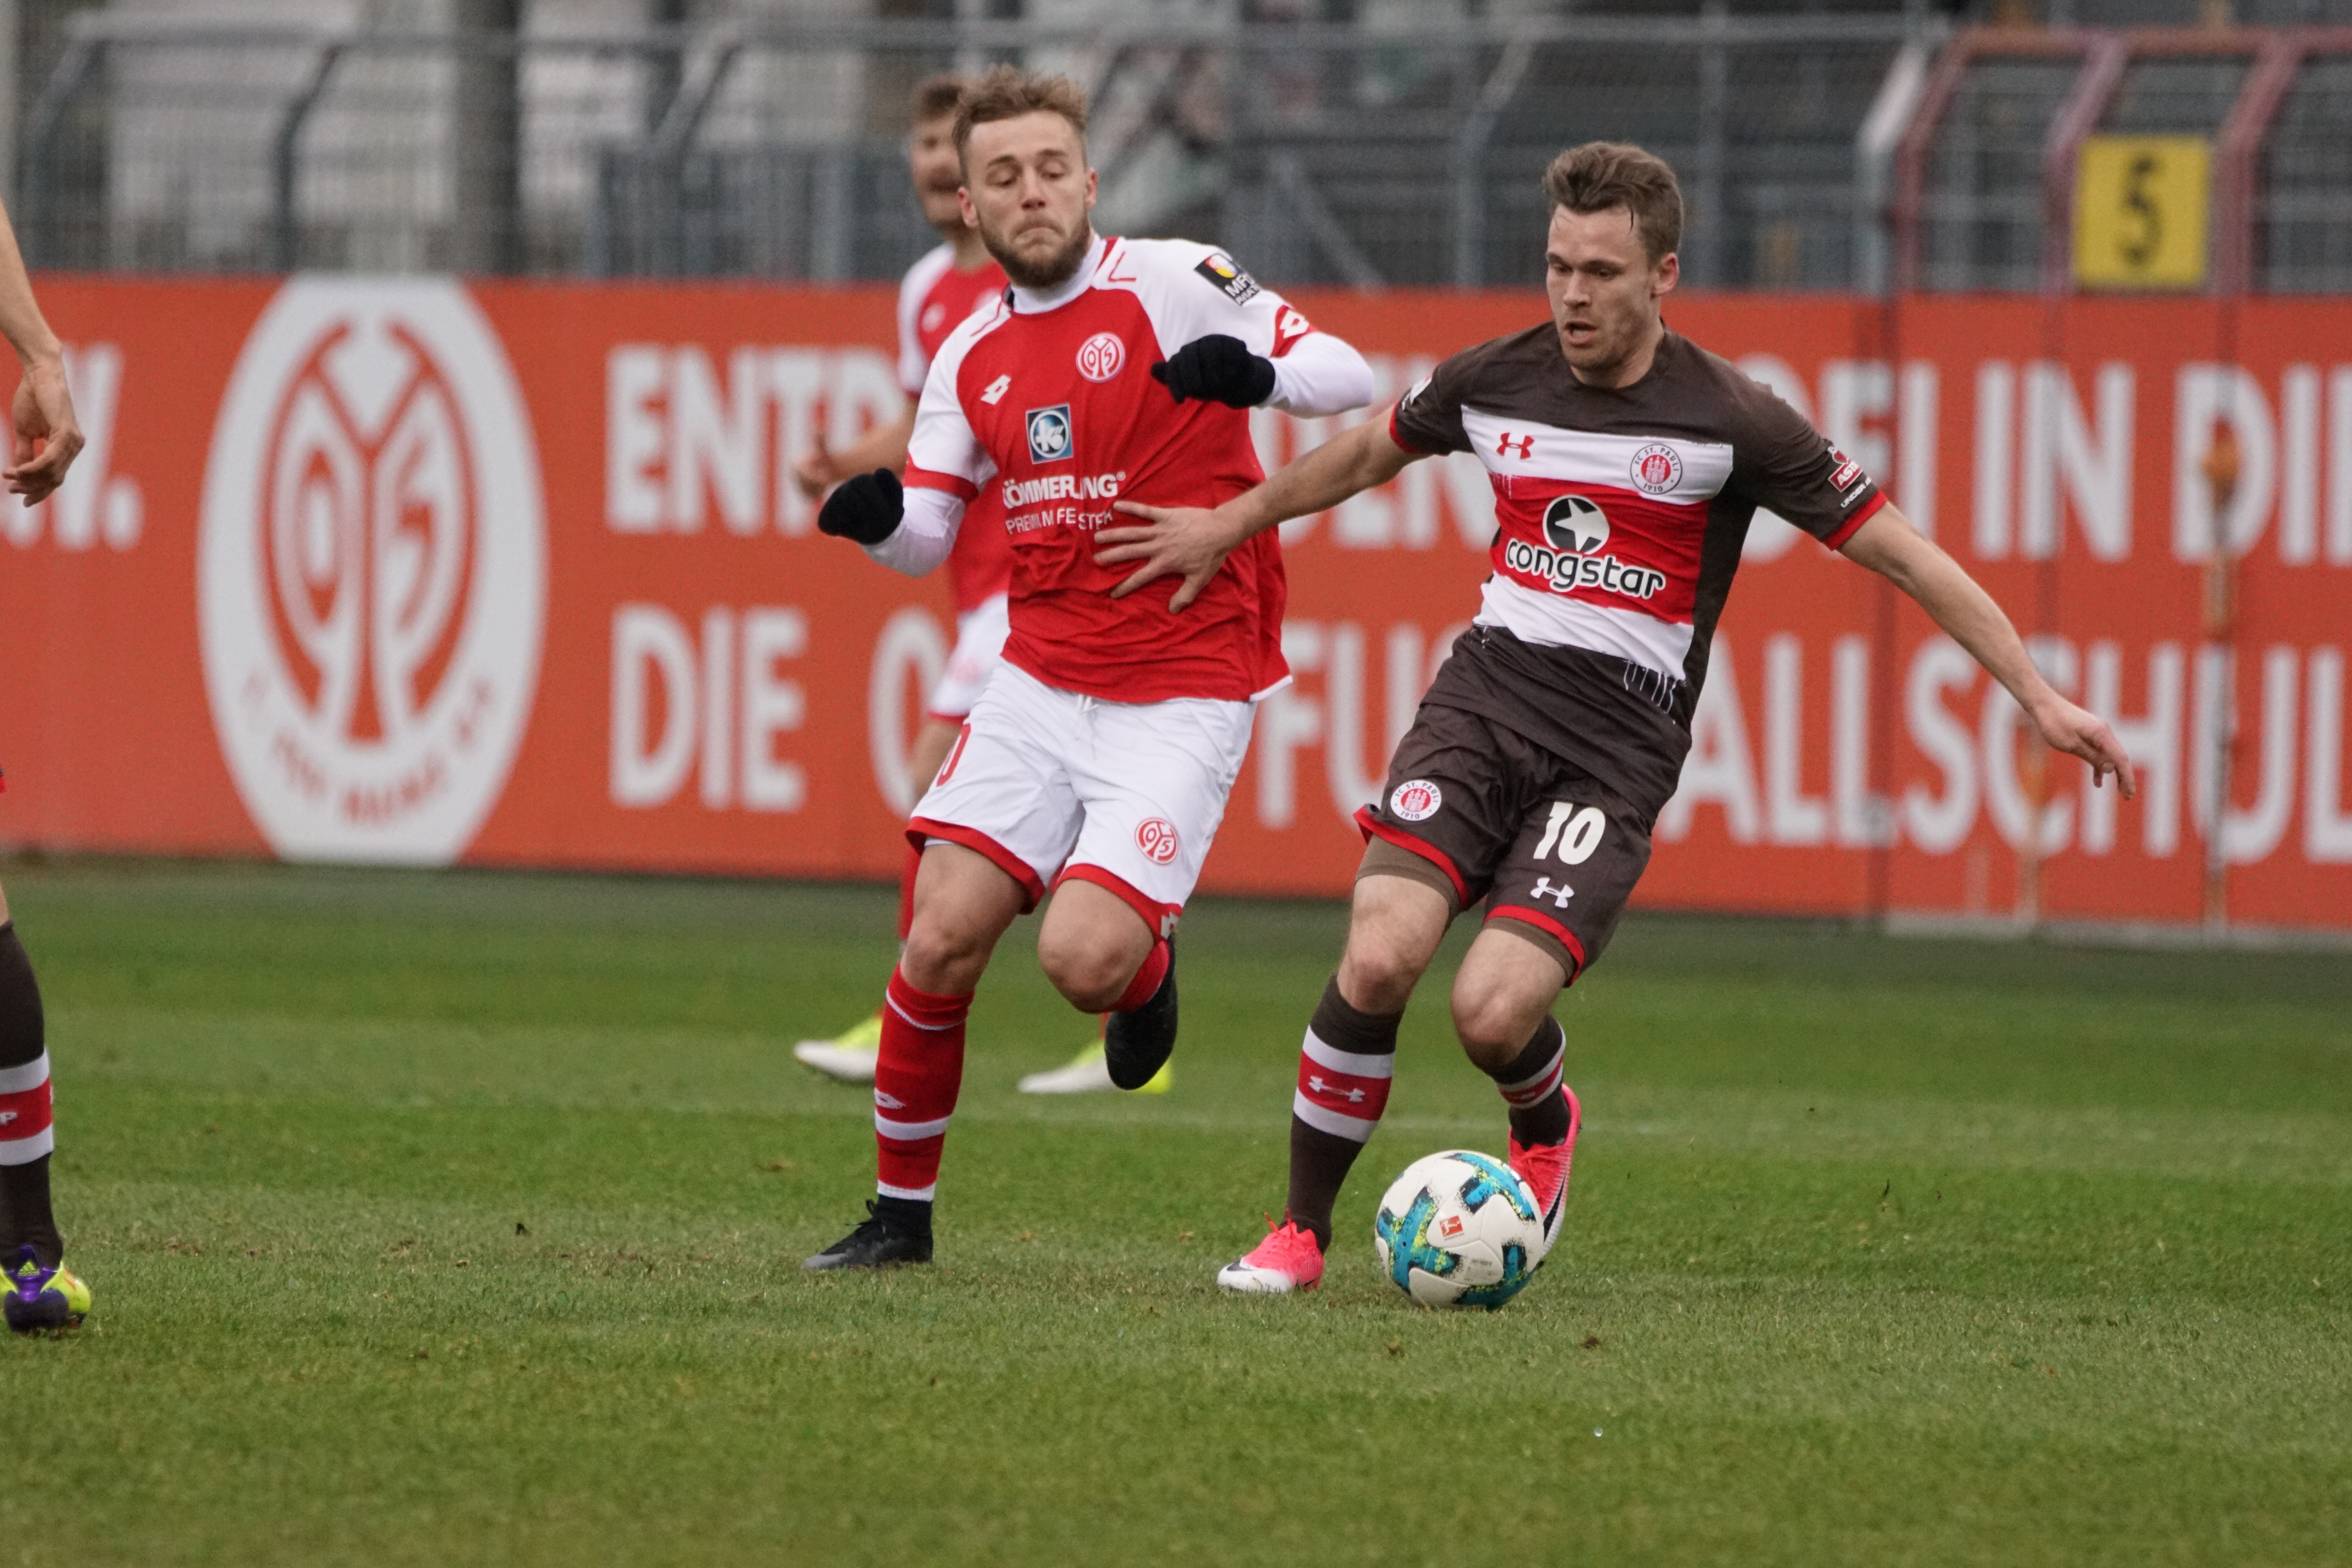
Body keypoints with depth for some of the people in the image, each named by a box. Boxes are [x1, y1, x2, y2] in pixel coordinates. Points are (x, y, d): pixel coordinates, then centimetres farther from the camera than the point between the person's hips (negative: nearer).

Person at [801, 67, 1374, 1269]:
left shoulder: (1170, 283, -7)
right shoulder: (974, 356, 10)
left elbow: (1348, 377, -11)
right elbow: (927, 535, 13)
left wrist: (1257, 373, -33)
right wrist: (875, 519, -11)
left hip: (1182, 696, -5)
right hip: (1039, 683, 5)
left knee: (1082, 962, -19)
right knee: (942, 943, -6)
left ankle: (1147, 970, 19)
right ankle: (900, 1213, 11)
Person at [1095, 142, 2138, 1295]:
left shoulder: (1729, 421, -7)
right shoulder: (1495, 381, 5)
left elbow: (1902, 553, -2)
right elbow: (1369, 453, 28)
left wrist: (2039, 697, -5)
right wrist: (1230, 526, 36)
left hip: (1616, 752, -3)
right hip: (1485, 694, 3)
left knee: (1493, 1012, -20)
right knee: (1377, 960, -21)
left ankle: (1543, 1125, 19)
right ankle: (1300, 1231, -3)